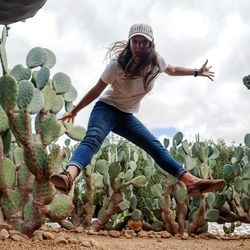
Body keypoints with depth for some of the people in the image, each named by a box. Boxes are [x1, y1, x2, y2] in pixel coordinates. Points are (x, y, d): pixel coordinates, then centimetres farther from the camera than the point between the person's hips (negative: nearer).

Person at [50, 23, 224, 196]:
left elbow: (172, 70, 17)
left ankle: (191, 181, -4)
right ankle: (69, 176, -61)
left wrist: (197, 72, 17)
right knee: (93, 139, -35)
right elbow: (96, 90, -12)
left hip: (127, 116, 6)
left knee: (156, 147, -2)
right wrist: (74, 111, -4)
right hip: (107, 109, -5)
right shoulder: (118, 63, -22)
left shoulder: (156, 61, -8)